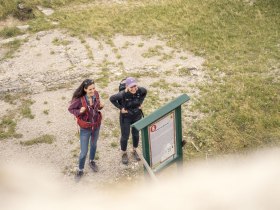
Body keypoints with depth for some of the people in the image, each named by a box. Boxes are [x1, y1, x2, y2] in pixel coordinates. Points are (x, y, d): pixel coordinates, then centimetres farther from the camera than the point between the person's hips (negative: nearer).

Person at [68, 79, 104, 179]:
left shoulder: (96, 94, -15)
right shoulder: (79, 99, -28)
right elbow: (70, 109, -11)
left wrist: (100, 106, -17)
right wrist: (79, 112, -30)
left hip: (96, 125, 4)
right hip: (85, 128, -4)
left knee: (94, 145, 27)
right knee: (84, 152, 4)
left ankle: (92, 161, 55)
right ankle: (80, 170, 31)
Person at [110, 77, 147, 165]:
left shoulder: (140, 90, -21)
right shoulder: (123, 94, -31)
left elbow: (145, 92, 4)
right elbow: (112, 99, -15)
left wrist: (141, 102, -2)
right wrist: (120, 108, -16)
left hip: (137, 115, 3)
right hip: (125, 117, -3)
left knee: (136, 134, 20)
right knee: (125, 136, 11)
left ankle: (134, 151, 46)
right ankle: (124, 153, 38)